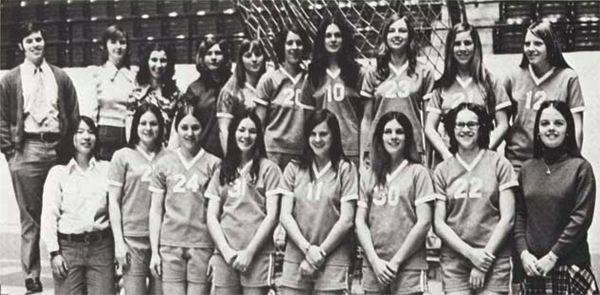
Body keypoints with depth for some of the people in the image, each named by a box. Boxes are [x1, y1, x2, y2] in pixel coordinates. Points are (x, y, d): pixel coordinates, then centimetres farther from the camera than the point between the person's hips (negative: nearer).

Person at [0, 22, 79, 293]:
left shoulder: (61, 77, 11)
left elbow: (74, 116, 10)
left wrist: (69, 148, 2)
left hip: (58, 149, 2)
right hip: (27, 150, -1)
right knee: (30, 218, 2)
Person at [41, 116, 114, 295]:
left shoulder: (106, 169, 8)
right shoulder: (58, 172, 2)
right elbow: (49, 215, -1)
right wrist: (54, 252, -7)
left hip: (101, 246, 1)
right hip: (68, 246, -1)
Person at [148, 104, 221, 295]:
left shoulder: (213, 164, 3)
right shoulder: (164, 164, 7)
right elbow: (155, 211, 8)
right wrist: (154, 252, 3)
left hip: (202, 245, -1)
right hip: (170, 245, 1)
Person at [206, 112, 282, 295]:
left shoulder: (268, 169, 4)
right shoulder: (222, 171, 14)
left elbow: (272, 215, -3)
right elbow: (211, 217, 9)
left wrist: (249, 252, -8)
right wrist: (227, 251, -5)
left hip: (258, 254, -3)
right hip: (225, 255, 3)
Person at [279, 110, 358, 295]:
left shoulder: (345, 169, 1)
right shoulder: (294, 169, 9)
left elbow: (346, 220, -4)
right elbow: (285, 215, 3)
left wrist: (320, 253, -7)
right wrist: (307, 248, -9)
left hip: (332, 261, -2)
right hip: (295, 259, 3)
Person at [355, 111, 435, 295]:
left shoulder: (417, 172, 0)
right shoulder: (368, 176, 11)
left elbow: (423, 222, -6)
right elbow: (360, 222, 7)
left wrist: (396, 261, -8)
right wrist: (375, 260, -5)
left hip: (408, 268, -3)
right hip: (373, 269, 3)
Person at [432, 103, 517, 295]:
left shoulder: (499, 164, 2)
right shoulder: (442, 170, 7)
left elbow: (507, 218, -1)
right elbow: (438, 223, 3)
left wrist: (486, 256, -6)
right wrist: (470, 253, -8)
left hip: (494, 260, -1)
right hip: (453, 260, 1)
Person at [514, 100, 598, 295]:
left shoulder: (580, 167, -3)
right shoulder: (527, 168, 9)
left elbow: (581, 218, -8)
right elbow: (519, 215, 9)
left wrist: (553, 256, -11)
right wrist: (524, 252, -4)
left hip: (570, 265, -3)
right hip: (533, 266, 3)